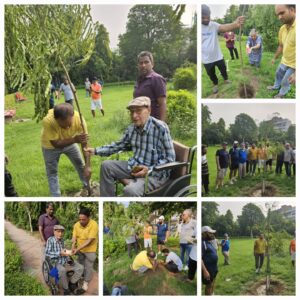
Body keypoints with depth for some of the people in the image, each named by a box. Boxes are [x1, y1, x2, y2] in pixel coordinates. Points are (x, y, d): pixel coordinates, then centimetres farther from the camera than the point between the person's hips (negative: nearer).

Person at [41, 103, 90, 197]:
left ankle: (87, 186, 41)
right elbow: (56, 144, -35)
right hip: (51, 145, -3)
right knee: (52, 172, 3)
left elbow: (84, 143, -27)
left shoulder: (79, 119, -36)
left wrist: (87, 165, -33)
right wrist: (75, 139, -50)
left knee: (81, 165, 17)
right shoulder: (48, 121, -44)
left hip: (70, 142, 3)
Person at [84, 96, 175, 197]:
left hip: (156, 173, -8)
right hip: (134, 167, 8)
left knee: (130, 190, -33)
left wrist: (149, 170, -28)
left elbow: (169, 159, -17)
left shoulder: (160, 128, -20)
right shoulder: (131, 128, 1)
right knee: (106, 166, 5)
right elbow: (119, 145, 19)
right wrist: (96, 150, 10)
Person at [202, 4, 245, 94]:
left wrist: (235, 24, -57)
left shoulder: (214, 25, -16)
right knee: (211, 74, 21)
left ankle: (226, 79, 51)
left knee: (223, 69, 22)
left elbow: (224, 27, -36)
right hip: (206, 59, 0)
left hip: (218, 56, 0)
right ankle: (215, 84, 47)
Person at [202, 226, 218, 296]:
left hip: (213, 268, 10)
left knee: (212, 285, 19)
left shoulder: (209, 242, 10)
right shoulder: (202, 243, -21)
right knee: (209, 286, -1)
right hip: (208, 269, -10)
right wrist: (205, 271, -31)